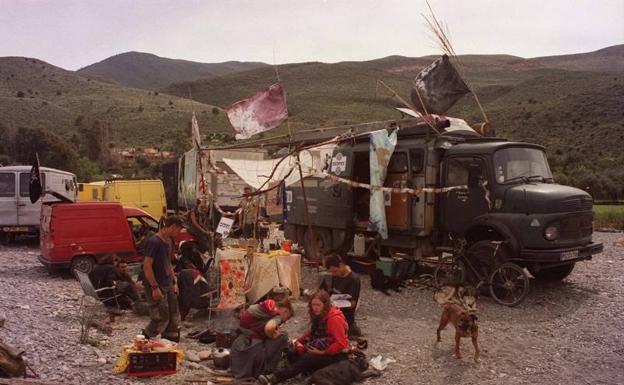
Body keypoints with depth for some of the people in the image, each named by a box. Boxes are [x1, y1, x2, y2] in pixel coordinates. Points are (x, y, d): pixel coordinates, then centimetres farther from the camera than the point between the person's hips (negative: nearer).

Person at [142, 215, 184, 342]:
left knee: (174, 317, 10)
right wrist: (155, 287, -22)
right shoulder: (154, 242, -17)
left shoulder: (168, 241, 11)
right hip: (157, 287, -9)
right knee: (161, 318, -5)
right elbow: (147, 266, -21)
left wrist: (174, 282, 16)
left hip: (168, 286, 9)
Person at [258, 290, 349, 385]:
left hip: (336, 355, -10)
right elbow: (312, 333, 16)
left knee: (307, 359, -31)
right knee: (296, 352, -8)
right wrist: (299, 341, -1)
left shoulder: (335, 318, -19)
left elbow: (340, 344, -23)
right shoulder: (318, 316, 8)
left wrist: (322, 353, -23)